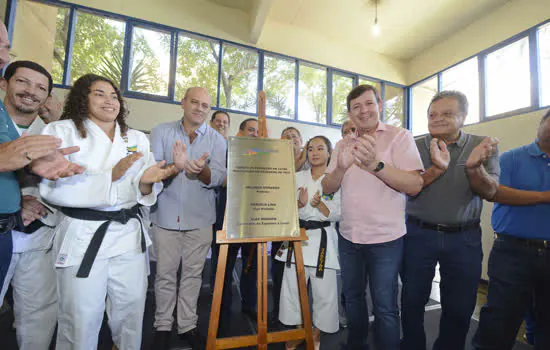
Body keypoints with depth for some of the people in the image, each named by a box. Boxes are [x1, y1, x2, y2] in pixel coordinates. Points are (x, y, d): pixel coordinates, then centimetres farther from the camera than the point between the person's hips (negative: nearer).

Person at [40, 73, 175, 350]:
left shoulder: (137, 139, 10)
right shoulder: (61, 132, 0)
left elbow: (143, 191, 6)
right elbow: (51, 187, -12)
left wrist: (146, 182, -18)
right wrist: (110, 176, -22)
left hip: (129, 234, 4)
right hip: (83, 236, -3)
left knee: (131, 310, 13)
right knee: (80, 319, 6)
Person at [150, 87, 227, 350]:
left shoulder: (217, 139, 3)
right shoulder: (161, 132, 2)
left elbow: (219, 178, -7)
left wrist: (202, 170, -27)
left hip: (200, 217, 1)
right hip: (166, 214, 0)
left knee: (193, 273, 11)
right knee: (165, 273, 10)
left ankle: (188, 325, 30)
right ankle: (163, 326, 31)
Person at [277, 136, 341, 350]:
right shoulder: (297, 177, 8)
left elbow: (336, 215, -1)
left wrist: (320, 205, -19)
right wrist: (300, 203, -14)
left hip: (323, 238, -2)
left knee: (324, 290, 1)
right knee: (292, 286, 5)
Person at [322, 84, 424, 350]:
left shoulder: (399, 137, -5)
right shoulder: (343, 145, 8)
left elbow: (415, 186, -15)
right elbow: (327, 188, 1)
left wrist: (376, 165, -29)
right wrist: (340, 169, -19)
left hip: (385, 238, -4)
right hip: (348, 237, 5)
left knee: (385, 307, 7)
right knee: (352, 297, 20)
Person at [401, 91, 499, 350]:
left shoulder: (483, 146, 1)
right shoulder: (415, 147, -1)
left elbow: (489, 192, -8)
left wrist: (474, 167, -28)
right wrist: (436, 169, -28)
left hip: (464, 238, 1)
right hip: (419, 233, -1)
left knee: (460, 308, 14)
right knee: (412, 301, 10)